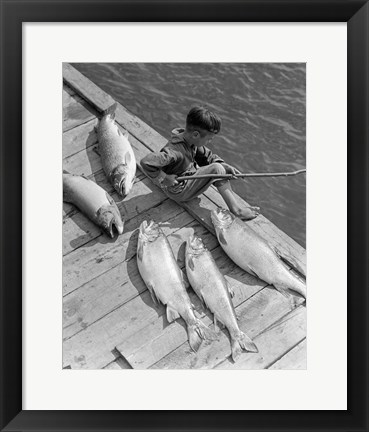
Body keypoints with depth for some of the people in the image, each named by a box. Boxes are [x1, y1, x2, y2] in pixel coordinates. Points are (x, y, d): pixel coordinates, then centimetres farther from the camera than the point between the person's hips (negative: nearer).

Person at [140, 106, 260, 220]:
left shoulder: (192, 141, -5)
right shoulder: (175, 151, -33)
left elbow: (208, 156, 8)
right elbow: (146, 162, -41)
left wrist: (226, 167, -7)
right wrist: (163, 177, -28)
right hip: (179, 190, -10)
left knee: (219, 164, 3)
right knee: (216, 169, -22)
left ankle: (236, 203, 4)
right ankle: (236, 209, -13)